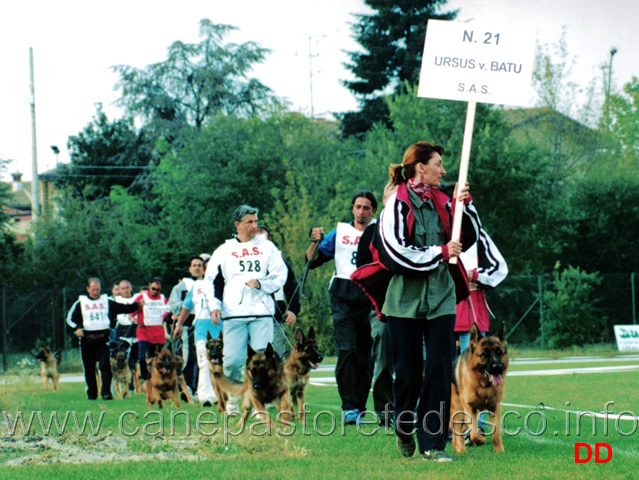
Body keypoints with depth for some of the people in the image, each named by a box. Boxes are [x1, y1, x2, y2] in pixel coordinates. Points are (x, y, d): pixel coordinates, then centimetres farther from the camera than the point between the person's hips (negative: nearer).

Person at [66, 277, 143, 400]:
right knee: (89, 368, 7)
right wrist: (76, 328, -8)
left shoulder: (107, 302, 12)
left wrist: (137, 305, 4)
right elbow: (70, 318, 10)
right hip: (87, 339, 0)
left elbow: (123, 308, 14)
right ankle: (91, 393, 18)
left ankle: (106, 392, -14)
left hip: (103, 339, 0)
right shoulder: (80, 303, 8)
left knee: (105, 366, -12)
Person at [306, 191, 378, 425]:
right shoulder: (340, 233, 14)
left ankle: (358, 410, 8)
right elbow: (312, 261, 13)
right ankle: (349, 407, -16)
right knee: (347, 351, -15)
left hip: (370, 300, 1)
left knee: (365, 357, 1)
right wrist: (315, 241, -3)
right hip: (344, 300, -1)